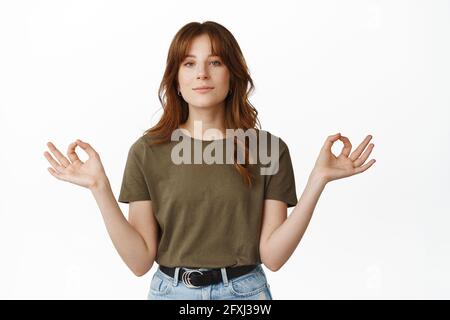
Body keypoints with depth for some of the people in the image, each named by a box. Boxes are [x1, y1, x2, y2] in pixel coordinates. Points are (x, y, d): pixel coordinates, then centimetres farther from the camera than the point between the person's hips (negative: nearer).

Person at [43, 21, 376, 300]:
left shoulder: (268, 148, -5)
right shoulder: (147, 151, -5)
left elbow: (272, 255, -10)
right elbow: (140, 260, -7)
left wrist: (319, 178, -17)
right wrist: (100, 188, -17)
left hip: (245, 292, 0)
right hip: (171, 291, 1)